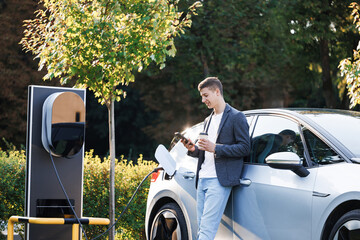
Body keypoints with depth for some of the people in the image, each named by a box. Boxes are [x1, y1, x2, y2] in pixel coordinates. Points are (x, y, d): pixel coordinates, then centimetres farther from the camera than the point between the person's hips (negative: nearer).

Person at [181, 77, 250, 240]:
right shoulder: (208, 120, 24)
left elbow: (245, 148, -8)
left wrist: (215, 148, -16)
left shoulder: (236, 117, -1)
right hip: (202, 180, 8)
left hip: (219, 180, -8)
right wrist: (193, 150, 7)